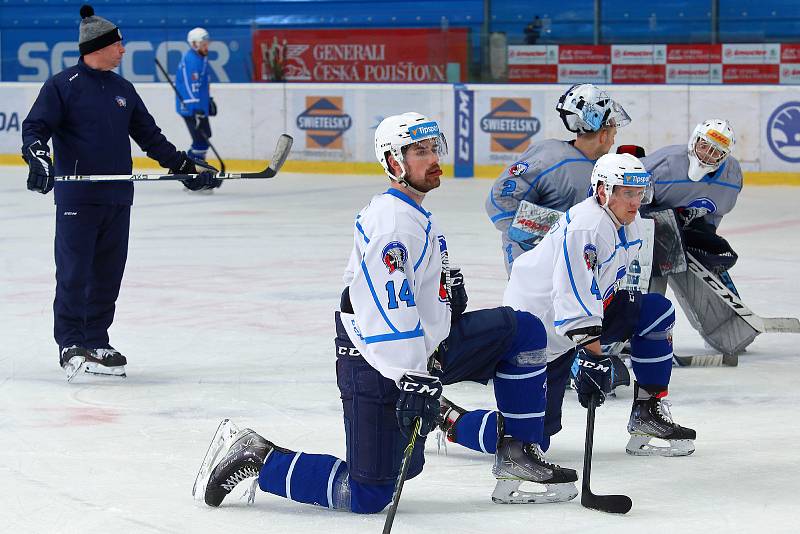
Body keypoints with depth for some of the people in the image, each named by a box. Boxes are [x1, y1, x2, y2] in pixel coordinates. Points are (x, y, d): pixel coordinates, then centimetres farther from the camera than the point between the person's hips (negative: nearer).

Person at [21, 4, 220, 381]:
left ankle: (95, 342, 17)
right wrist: (38, 159, -28)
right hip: (77, 198, -6)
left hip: (118, 199, 6)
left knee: (108, 275, 8)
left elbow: (149, 136, 22)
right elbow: (35, 128, -9)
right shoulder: (62, 86, -4)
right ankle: (70, 345, 0)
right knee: (74, 273, -6)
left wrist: (185, 166, 18)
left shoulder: (123, 90, 16)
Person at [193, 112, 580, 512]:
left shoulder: (415, 213, 13)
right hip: (378, 368, -10)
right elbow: (388, 309, -30)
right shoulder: (393, 221, -21)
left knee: (524, 330, 8)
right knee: (368, 495, -11)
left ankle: (519, 453, 12)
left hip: (422, 348, 10)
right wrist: (415, 380, -35)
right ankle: (255, 458, 2)